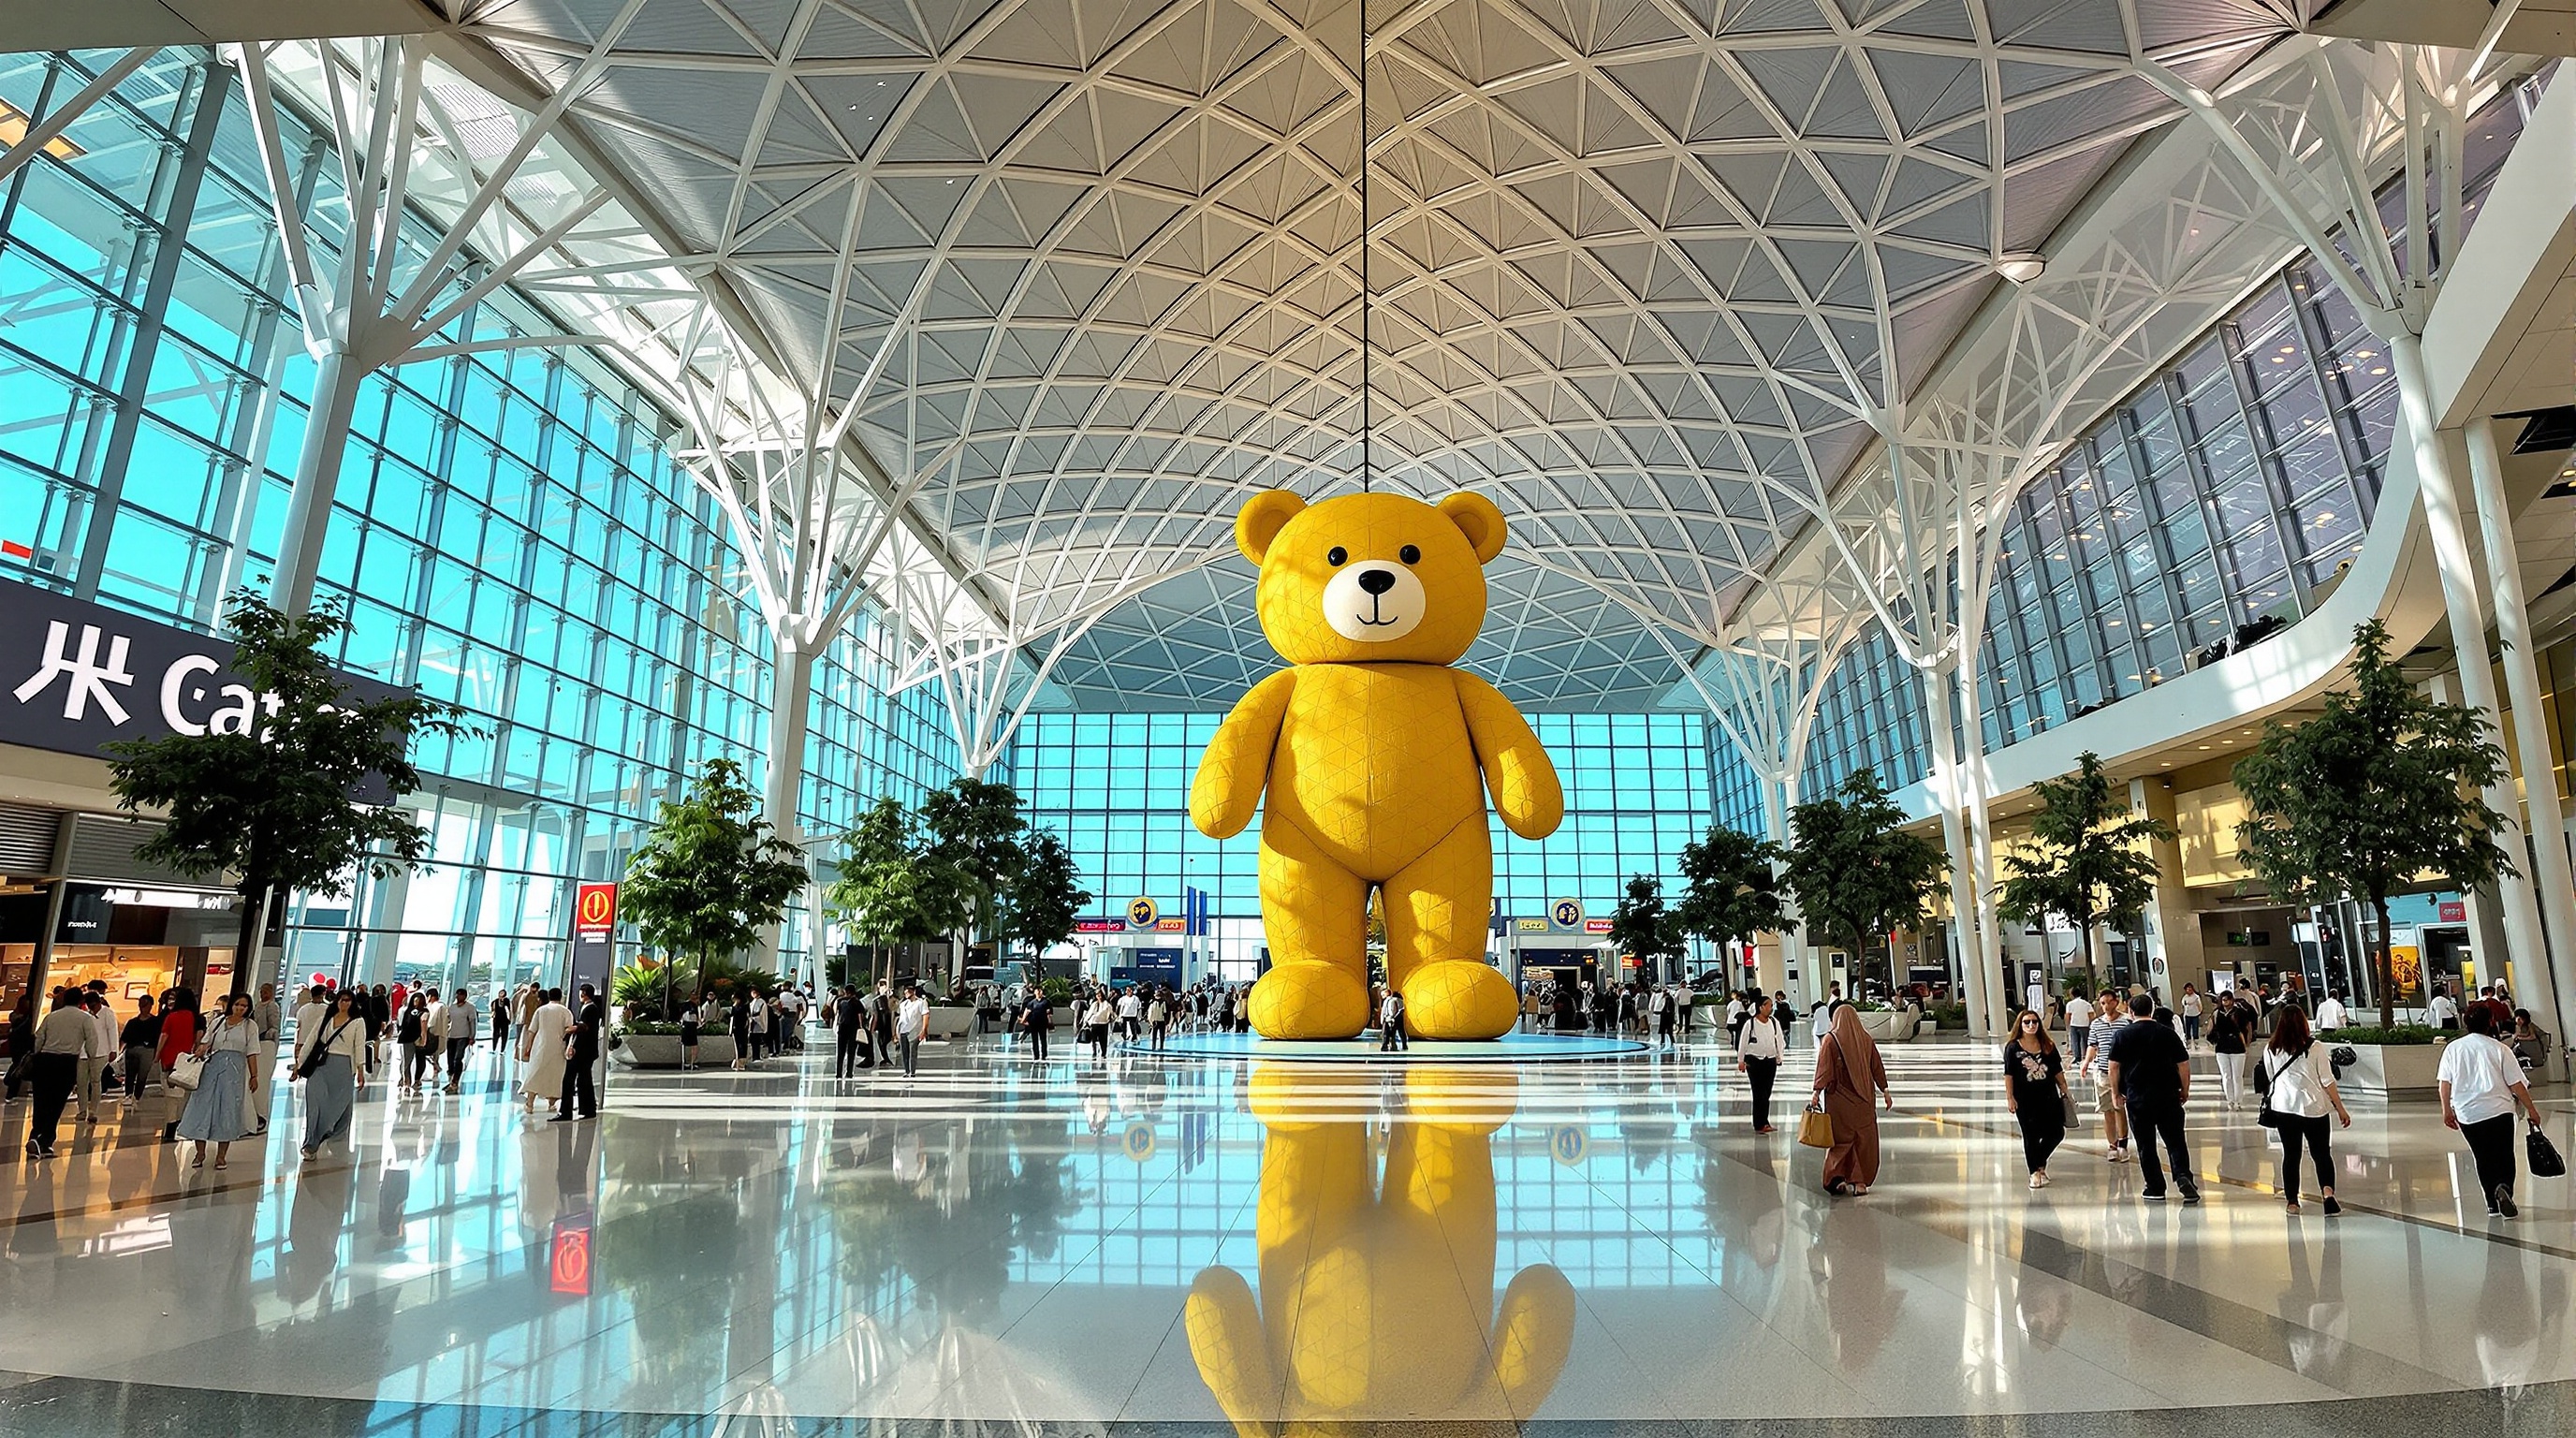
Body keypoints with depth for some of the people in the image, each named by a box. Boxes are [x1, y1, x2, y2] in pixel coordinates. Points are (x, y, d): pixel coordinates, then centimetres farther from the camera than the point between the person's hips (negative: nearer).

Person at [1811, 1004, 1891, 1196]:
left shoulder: (1831, 1040, -7)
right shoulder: (1866, 1039, 3)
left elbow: (1824, 1068, -12)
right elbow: (1877, 1067, 8)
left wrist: (1817, 1092, -11)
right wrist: (1885, 1090, 15)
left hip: (1839, 1098, -2)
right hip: (1862, 1098, 2)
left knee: (1841, 1139, 6)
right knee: (1864, 1139, 9)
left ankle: (1836, 1178, -5)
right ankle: (1859, 1181, 6)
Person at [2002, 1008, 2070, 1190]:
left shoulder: (2048, 1046, 4)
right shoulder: (2013, 1047, -5)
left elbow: (2058, 1071, 10)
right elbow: (2008, 1075, -5)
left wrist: (2064, 1091, 8)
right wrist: (2009, 1097, -8)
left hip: (2049, 1098, 3)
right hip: (2025, 1101, -3)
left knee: (2056, 1133, 6)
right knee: (2031, 1136, 5)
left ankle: (2040, 1163, 30)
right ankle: (2035, 1172, 18)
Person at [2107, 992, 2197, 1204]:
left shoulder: (2122, 1035, -1)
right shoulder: (2168, 1034, 3)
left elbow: (2114, 1067, -2)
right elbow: (2184, 1065, 4)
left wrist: (2116, 1093, 8)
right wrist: (2185, 1091, 17)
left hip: (2137, 1097, -1)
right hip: (2168, 1096, 1)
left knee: (2146, 1145, 7)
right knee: (2175, 1141, 7)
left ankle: (2156, 1189, 10)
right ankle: (2183, 1176, -14)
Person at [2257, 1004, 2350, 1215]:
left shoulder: (2270, 1050, -2)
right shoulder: (2315, 1047, -8)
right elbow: (2327, 1081, -5)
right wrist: (2341, 1109, 3)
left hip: (2283, 1107, 1)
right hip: (2313, 1107, -1)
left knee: (2290, 1154, 11)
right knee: (2321, 1153, 10)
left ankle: (2291, 1201, 14)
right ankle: (2327, 1192, -12)